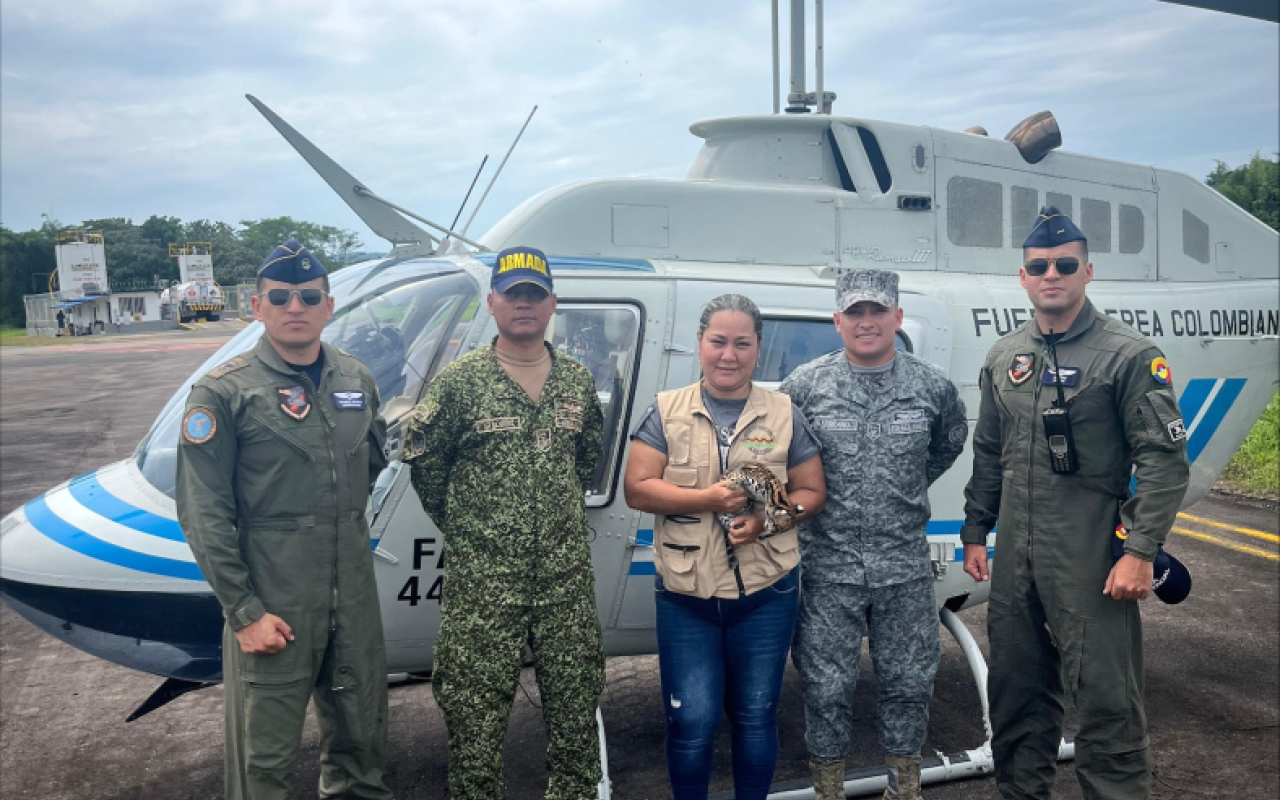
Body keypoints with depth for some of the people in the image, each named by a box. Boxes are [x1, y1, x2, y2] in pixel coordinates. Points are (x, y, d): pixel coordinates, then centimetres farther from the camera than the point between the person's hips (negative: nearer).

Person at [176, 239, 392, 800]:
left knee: (361, 737, 17)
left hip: (355, 597, 5)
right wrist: (244, 612, -13)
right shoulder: (224, 393, -8)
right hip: (273, 605, -5)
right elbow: (204, 516, -10)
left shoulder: (357, 381, 7)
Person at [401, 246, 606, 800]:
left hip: (568, 573, 4)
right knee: (476, 712, 3)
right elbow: (421, 455, 2)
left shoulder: (578, 381, 8)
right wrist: (459, 522, 5)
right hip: (481, 577, -3)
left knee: (576, 701, 12)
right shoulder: (460, 381, -5)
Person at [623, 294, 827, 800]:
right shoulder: (667, 411, 2)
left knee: (756, 717, 12)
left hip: (766, 595, 1)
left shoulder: (784, 415, 4)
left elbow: (813, 492, 5)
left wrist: (768, 520, -14)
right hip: (685, 597, -1)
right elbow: (636, 489, -5)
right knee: (691, 723, 3)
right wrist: (707, 499, -18)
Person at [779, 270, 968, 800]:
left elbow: (950, 443, 19)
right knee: (827, 690, 6)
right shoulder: (804, 385, -5)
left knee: (910, 684, 13)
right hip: (827, 566, -2)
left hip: (905, 567, 2)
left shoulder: (932, 387, 0)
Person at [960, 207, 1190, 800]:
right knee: (1016, 691, 16)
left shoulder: (1128, 355, -6)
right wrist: (975, 533, 14)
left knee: (1106, 701, -2)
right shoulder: (1004, 358, 11)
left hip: (1092, 560, -6)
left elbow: (1164, 458, -10)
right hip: (1015, 557, 6)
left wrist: (1141, 551, -16)